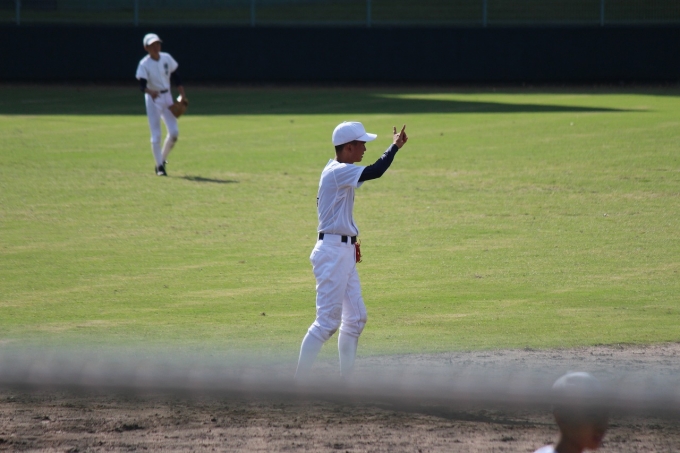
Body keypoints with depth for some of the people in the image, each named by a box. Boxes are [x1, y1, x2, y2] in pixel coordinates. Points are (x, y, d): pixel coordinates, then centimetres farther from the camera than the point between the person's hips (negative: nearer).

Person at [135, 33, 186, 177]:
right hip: (152, 99, -4)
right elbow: (142, 85, -22)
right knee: (156, 135, -6)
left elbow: (176, 77, 8)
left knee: (174, 132, -1)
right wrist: (151, 92, -43)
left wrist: (182, 95, 3)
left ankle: (163, 159, 19)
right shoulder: (144, 64, -14)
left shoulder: (167, 58, -1)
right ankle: (159, 166, 1)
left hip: (167, 96, 4)